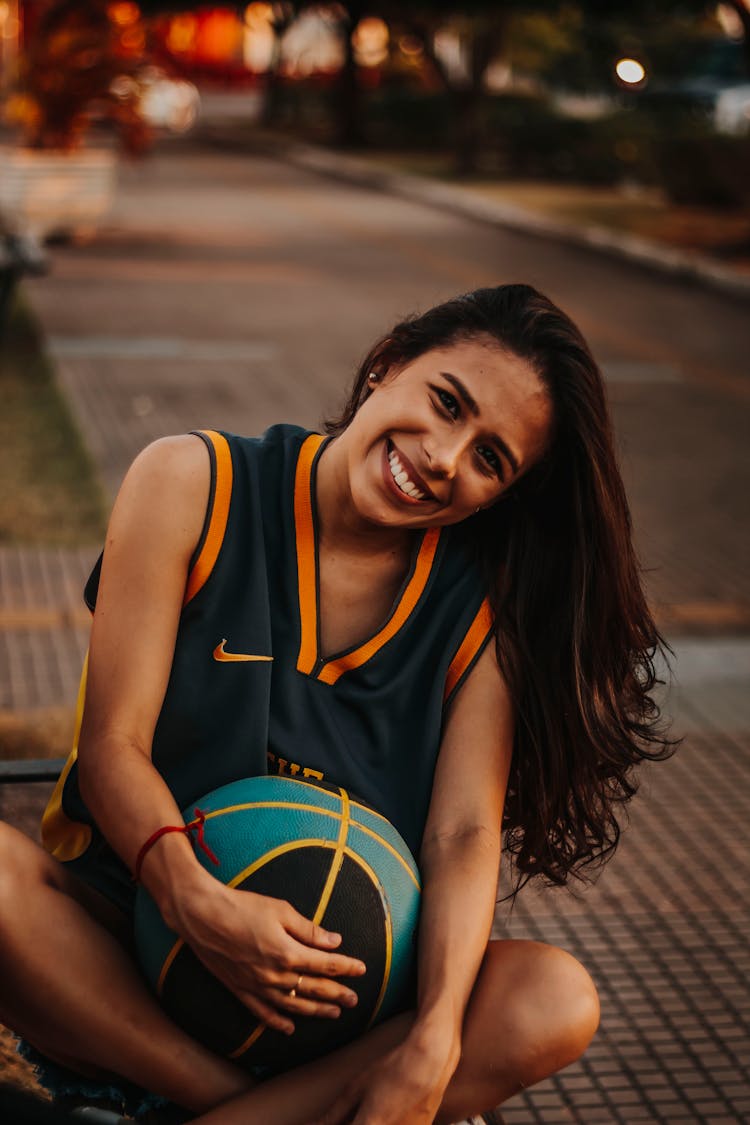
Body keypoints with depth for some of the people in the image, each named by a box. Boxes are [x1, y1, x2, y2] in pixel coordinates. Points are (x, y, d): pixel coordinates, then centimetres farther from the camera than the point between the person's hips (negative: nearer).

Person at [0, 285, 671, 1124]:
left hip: (334, 998, 2)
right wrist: (194, 899, -30)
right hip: (113, 943, -1)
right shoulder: (193, 485, -5)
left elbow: (465, 834, -9)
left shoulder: (486, 607, 0)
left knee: (557, 1002, -26)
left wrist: (434, 1044, -27)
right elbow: (113, 746, -10)